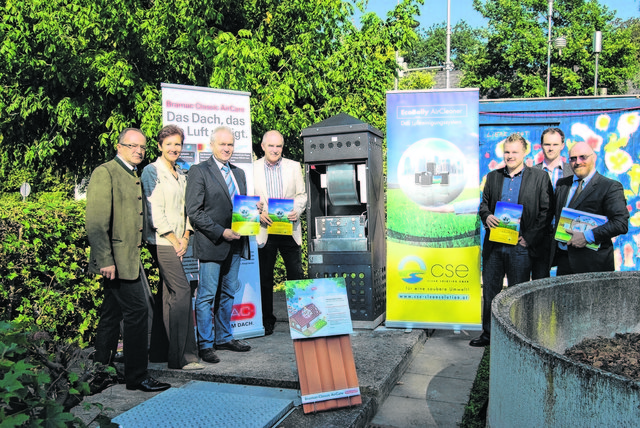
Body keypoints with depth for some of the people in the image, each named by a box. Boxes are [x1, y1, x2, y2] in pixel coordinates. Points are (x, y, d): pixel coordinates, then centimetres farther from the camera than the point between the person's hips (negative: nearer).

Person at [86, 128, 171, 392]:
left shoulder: (134, 176, 17)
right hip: (116, 259, -9)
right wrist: (105, 260, -22)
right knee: (137, 311, -7)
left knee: (113, 314, 15)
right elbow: (96, 222, -17)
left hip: (128, 258, 9)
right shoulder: (105, 173, -10)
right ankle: (137, 376, 2)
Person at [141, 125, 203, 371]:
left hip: (178, 242, 8)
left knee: (168, 295, 10)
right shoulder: (152, 171, -5)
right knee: (182, 291, -13)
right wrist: (174, 241, -11)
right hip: (162, 241, -7)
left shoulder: (181, 174, 17)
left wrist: (185, 238, 3)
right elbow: (155, 211, -11)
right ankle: (182, 355, -9)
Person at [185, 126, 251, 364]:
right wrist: (221, 232, -17)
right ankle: (205, 344, 10)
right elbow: (194, 212, -11)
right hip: (211, 243, -7)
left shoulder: (239, 173, 16)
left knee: (229, 293, 15)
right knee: (206, 295, 0)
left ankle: (224, 338, 27)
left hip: (235, 244, 7)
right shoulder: (199, 172, -5)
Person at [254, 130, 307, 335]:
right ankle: (267, 320, 19)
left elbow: (301, 194, 10)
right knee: (265, 278, 7)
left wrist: (297, 211, -10)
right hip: (264, 230, -1)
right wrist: (259, 213, -12)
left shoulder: (293, 166, 9)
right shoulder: (252, 169, 4)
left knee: (296, 275, 2)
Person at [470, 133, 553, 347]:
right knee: (490, 290, 10)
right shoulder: (493, 177, 11)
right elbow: (484, 202, 17)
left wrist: (529, 238, -9)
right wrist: (486, 216, -6)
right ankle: (488, 333, 22)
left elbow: (546, 211, -2)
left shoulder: (540, 177, 0)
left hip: (520, 246, -3)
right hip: (494, 245, 4)